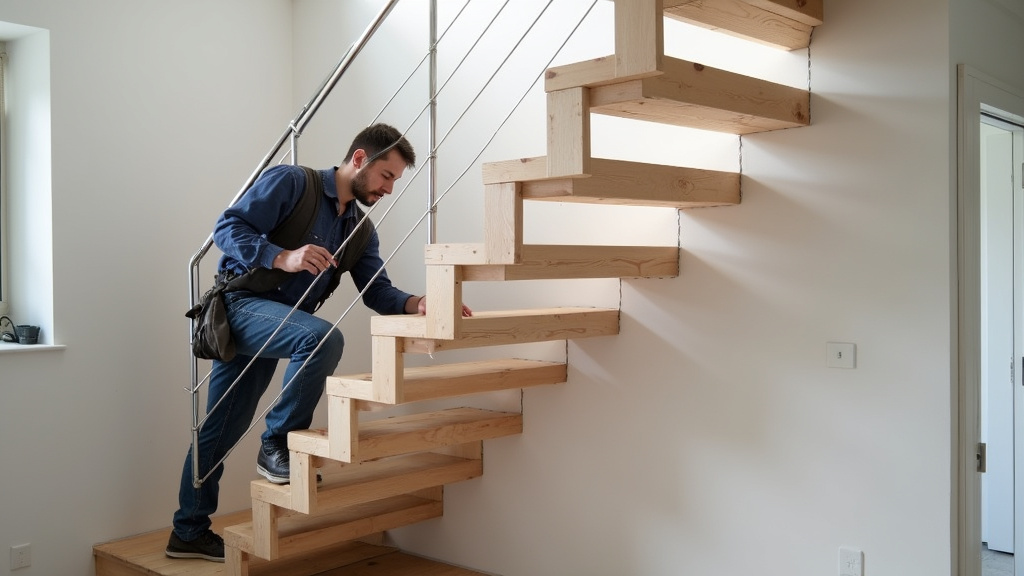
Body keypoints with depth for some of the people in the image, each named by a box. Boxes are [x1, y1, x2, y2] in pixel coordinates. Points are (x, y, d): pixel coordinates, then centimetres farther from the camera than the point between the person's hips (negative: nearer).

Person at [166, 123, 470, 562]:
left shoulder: (360, 229, 9)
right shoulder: (291, 182, -11)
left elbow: (378, 292, 3)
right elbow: (227, 227, -16)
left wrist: (417, 304, -17)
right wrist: (284, 258, -29)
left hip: (273, 326, 7)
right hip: (239, 304, -7)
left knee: (220, 429, 14)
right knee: (322, 337, -32)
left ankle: (189, 532, 26)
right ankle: (277, 444, -15)